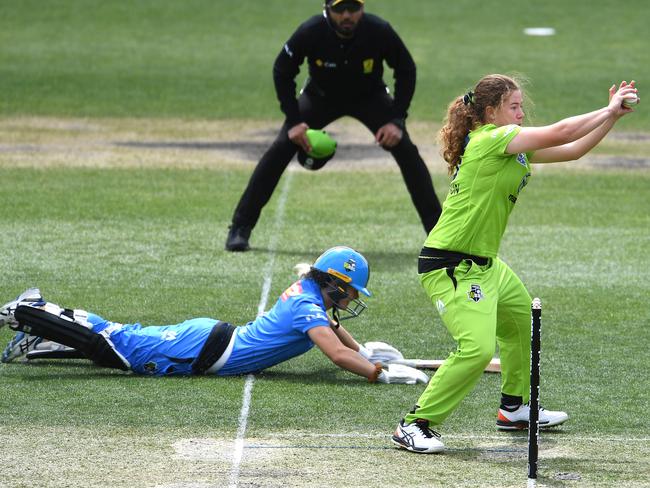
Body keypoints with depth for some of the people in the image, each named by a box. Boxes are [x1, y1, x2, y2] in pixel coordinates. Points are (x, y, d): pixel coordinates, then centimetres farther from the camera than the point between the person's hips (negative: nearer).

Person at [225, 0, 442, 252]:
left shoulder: (380, 32, -30)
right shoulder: (310, 33, -31)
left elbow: (406, 71, -13)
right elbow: (282, 73, -14)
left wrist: (396, 120, -20)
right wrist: (293, 121, -20)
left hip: (369, 97, 0)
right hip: (320, 96, 0)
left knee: (406, 150, -15)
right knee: (281, 148, -15)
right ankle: (240, 228, -7)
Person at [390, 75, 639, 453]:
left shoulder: (514, 147, 11)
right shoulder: (491, 138, -17)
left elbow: (572, 150, 13)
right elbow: (560, 133, -21)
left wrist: (613, 116, 3)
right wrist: (608, 111, -9)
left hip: (485, 264, 11)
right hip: (451, 267, -11)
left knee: (522, 320, 28)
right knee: (477, 348, -22)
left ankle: (515, 408, 45)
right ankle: (415, 425, -14)